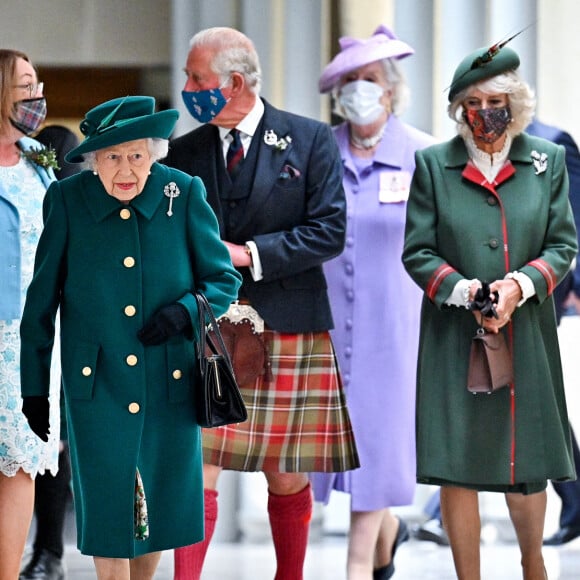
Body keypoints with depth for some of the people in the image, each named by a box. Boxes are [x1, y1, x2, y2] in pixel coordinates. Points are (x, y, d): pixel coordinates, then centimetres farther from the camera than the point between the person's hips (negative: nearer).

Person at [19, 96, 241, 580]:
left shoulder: (184, 194, -4)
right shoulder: (65, 201, -6)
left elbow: (224, 279, 5)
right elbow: (39, 301, 2)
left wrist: (185, 311, -16)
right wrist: (32, 388, 3)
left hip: (169, 385, 1)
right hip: (96, 385, -1)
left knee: (161, 503, 10)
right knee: (108, 507, -1)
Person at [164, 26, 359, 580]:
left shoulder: (311, 141, 0)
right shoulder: (184, 153, 9)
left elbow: (328, 232, -6)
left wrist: (248, 255, -12)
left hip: (290, 328, -1)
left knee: (288, 477, 7)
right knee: (198, 468, -9)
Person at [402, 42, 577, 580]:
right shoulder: (432, 164, 2)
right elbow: (417, 252, 1)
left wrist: (520, 285, -13)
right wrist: (463, 291, -15)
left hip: (526, 333, 1)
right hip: (453, 335, -1)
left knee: (526, 460, 8)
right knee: (456, 465, -2)